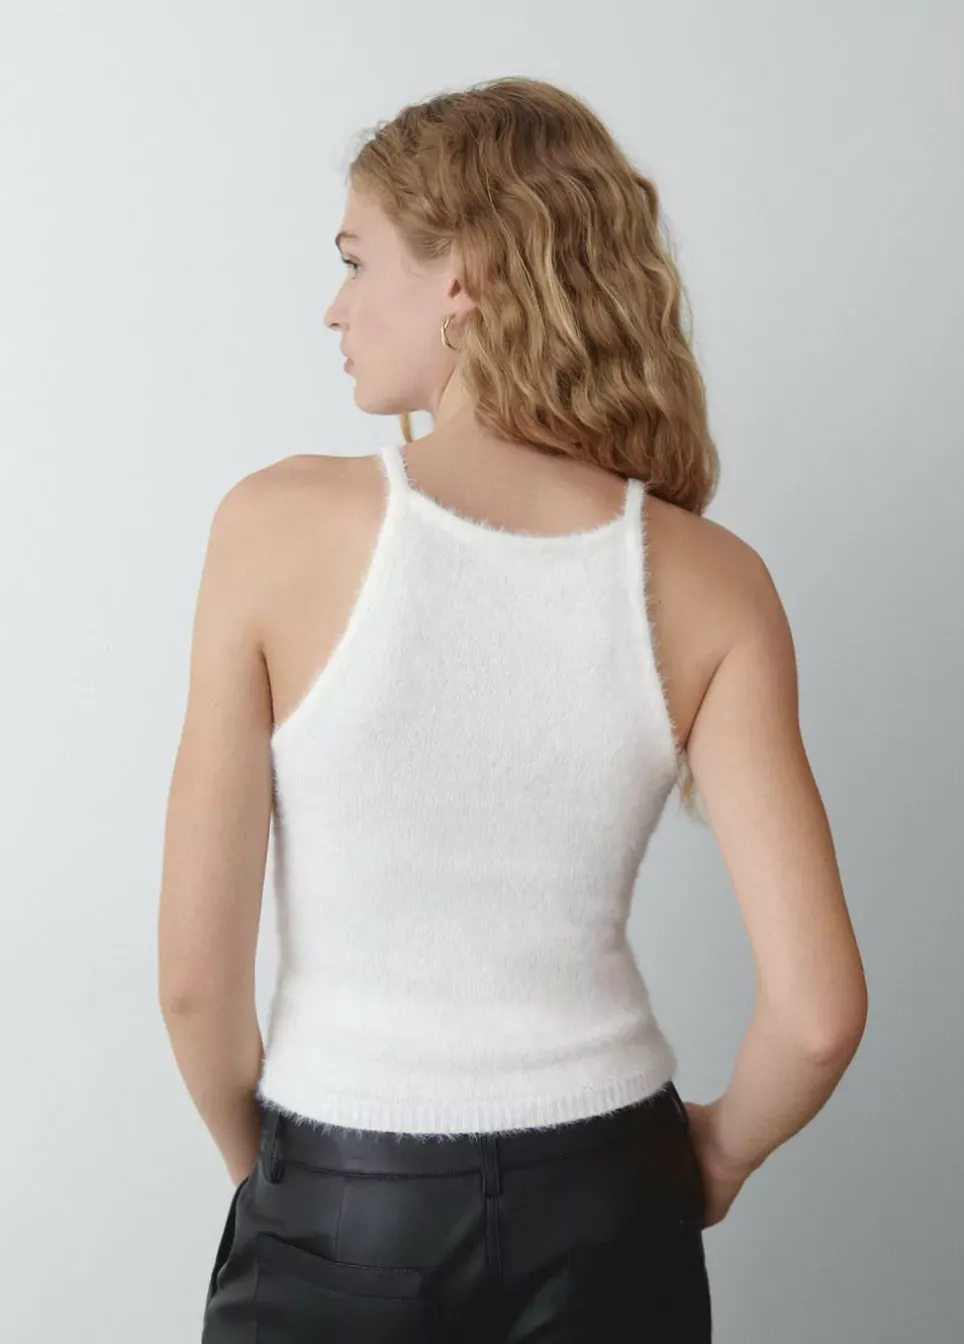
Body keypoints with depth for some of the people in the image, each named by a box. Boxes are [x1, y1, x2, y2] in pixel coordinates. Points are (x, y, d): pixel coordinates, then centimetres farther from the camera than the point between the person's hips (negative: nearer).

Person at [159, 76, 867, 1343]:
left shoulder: (283, 523, -16)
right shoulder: (705, 578, -11)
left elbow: (195, 973, -13)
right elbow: (817, 1010, -14)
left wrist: (259, 1159, 6)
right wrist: (714, 1154, 6)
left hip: (336, 1213, -2)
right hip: (601, 1205, 2)